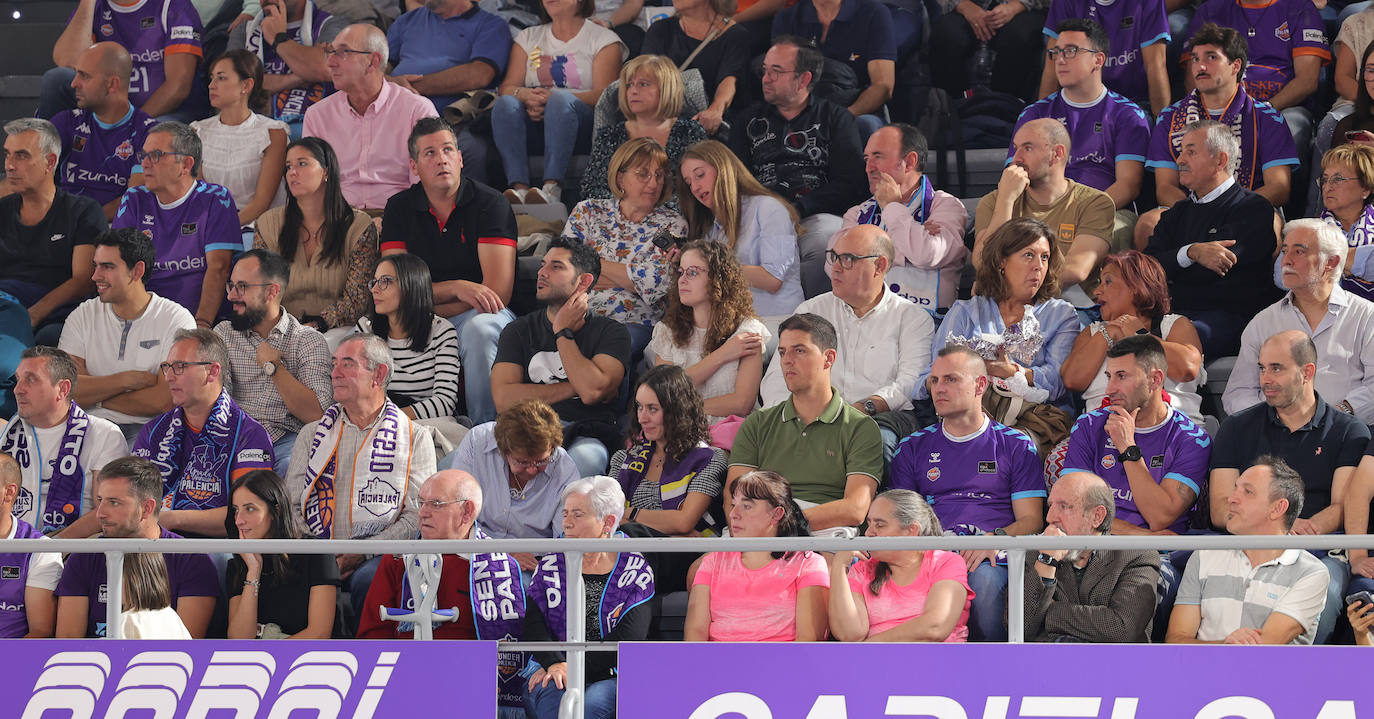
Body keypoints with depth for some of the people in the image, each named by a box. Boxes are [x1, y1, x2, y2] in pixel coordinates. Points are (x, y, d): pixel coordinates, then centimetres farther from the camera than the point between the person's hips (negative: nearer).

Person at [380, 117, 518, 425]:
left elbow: (499, 291, -13)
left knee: (480, 328, -39)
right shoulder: (400, 209, 5)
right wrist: (457, 288, -20)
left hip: (477, 314, -2)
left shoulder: (490, 204, -5)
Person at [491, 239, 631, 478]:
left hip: (584, 435, -1)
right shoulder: (519, 331, 20)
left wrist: (563, 332, 4)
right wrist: (573, 388, 0)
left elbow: (592, 391, -8)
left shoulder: (610, 332, 12)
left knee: (586, 457, -40)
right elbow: (504, 400, 4)